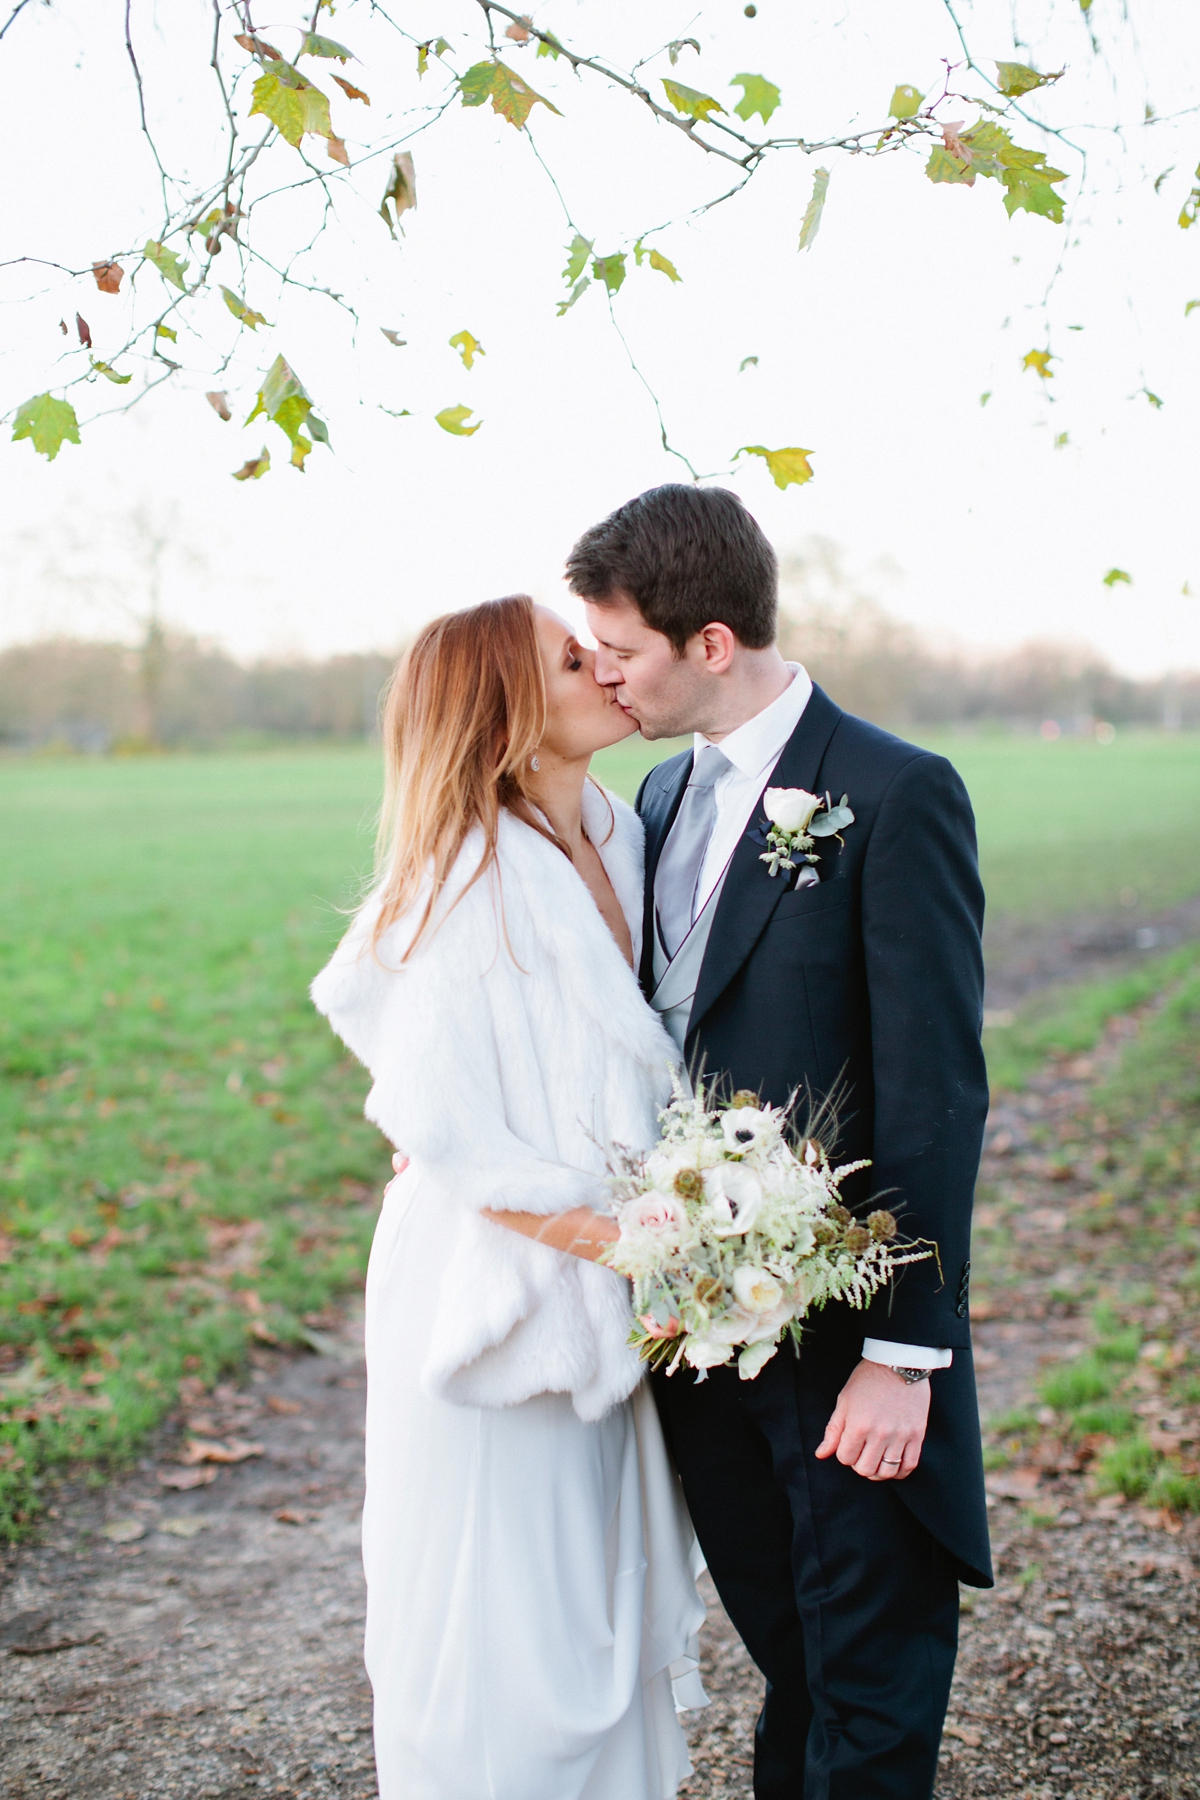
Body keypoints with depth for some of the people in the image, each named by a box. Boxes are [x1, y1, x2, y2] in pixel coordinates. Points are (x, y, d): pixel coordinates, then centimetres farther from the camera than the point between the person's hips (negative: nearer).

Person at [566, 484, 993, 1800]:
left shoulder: (898, 797, -13)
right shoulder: (662, 797, 9)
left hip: (845, 1336, -6)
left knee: (873, 1694, 8)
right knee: (782, 1643, 21)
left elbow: (936, 1090, -16)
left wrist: (906, 1353, -17)